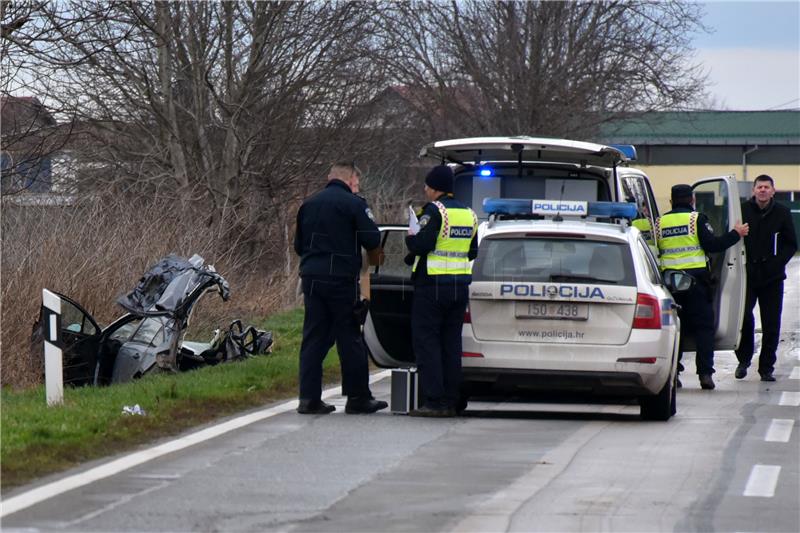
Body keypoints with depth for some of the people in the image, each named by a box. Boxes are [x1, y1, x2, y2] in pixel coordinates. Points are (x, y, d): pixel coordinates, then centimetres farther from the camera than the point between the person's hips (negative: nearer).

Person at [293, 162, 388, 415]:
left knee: (313, 338, 7)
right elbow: (372, 241, -9)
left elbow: (298, 245, 18)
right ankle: (358, 398, 5)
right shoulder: (353, 204, -6)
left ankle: (309, 398, 3)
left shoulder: (308, 204, 13)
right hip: (341, 279, -5)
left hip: (311, 278, 5)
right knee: (350, 339, 1)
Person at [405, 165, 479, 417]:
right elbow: (473, 252, 17)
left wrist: (410, 238, 0)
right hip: (460, 287, 7)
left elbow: (422, 244, -20)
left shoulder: (435, 210, -12)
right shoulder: (468, 214, 12)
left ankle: (434, 402, -8)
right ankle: (450, 402, 9)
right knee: (452, 344, 10)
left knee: (426, 342, -2)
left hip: (432, 285, -7)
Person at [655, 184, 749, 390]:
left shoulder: (660, 222, 8)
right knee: (703, 326, 1)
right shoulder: (697, 219, -3)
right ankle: (705, 373, -7)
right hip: (696, 278, -3)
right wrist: (736, 234, 2)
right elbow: (712, 245, -9)